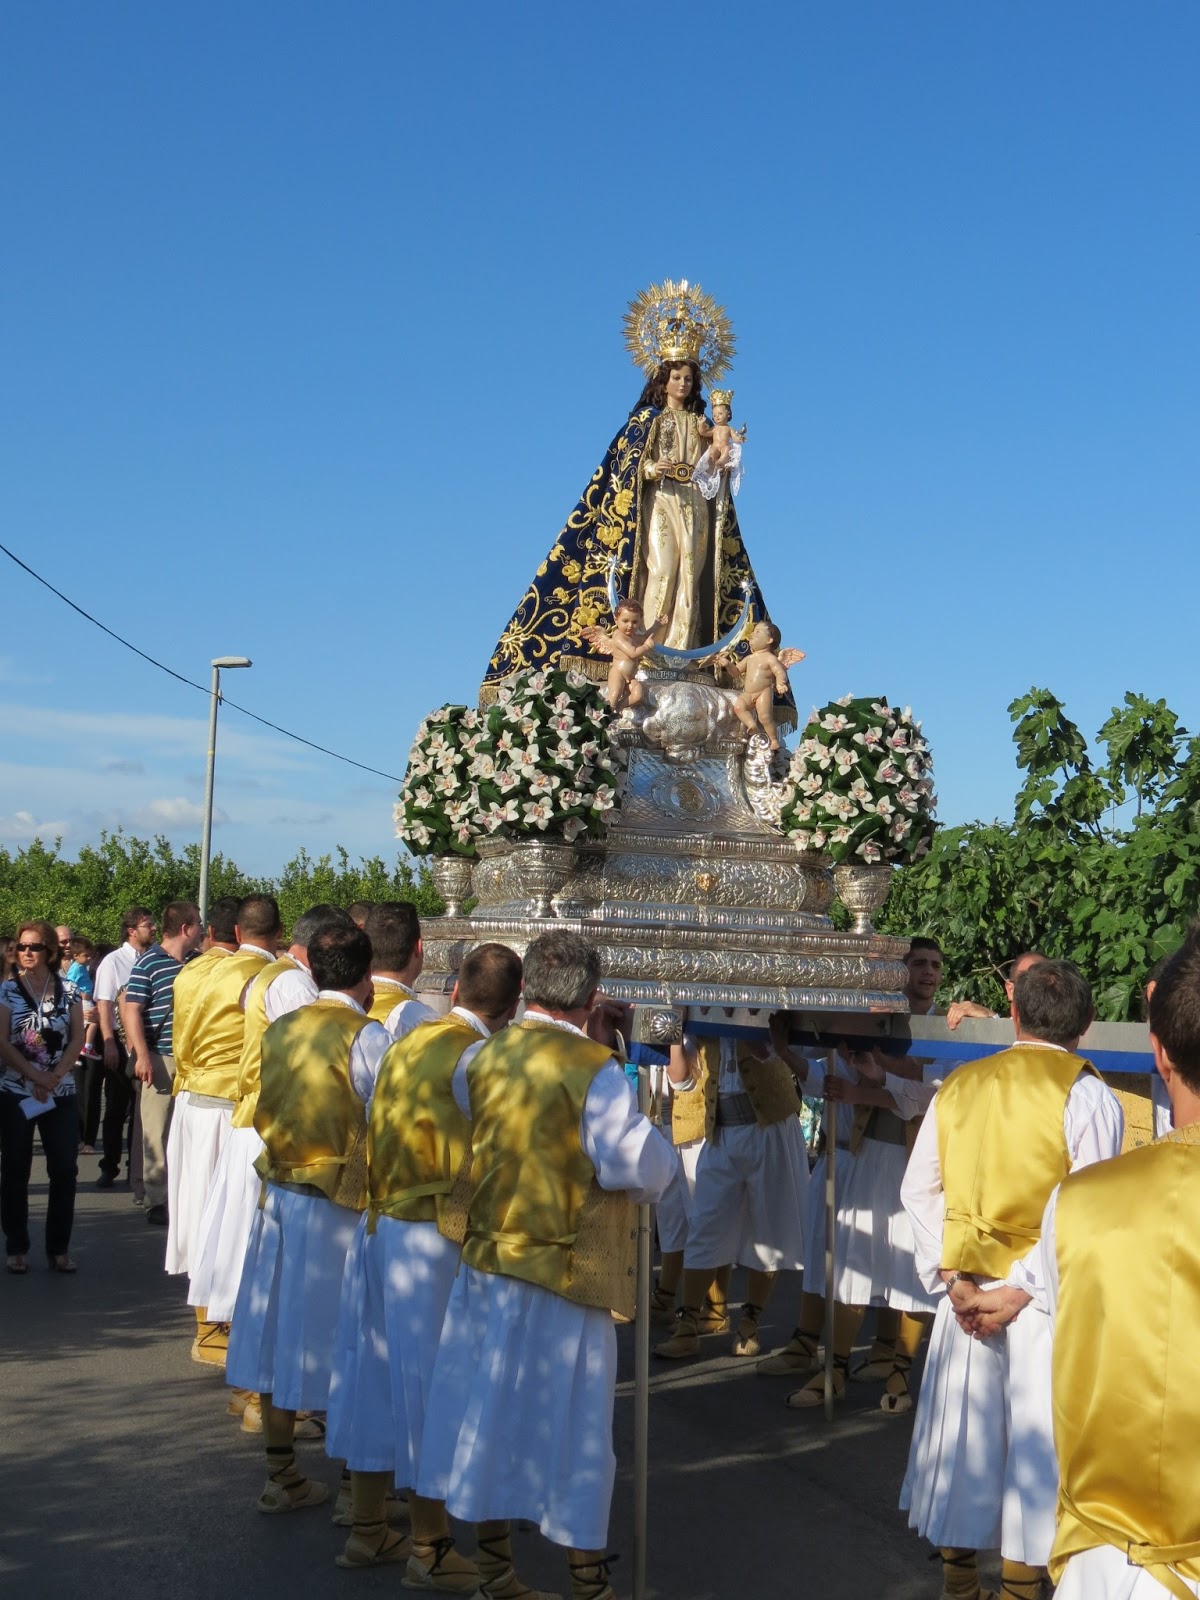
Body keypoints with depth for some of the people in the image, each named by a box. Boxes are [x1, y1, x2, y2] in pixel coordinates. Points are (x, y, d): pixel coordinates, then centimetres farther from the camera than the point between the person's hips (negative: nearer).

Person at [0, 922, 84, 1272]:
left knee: (65, 1170, -1)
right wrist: (36, 1076, -16)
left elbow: (77, 1038, 0)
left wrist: (55, 1076, -14)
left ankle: (59, 1248, 10)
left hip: (61, 1094, 1)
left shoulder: (69, 990, 3)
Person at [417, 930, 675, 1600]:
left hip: (483, 1262, 5)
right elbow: (650, 1171, -15)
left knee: (494, 1414, 18)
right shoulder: (596, 1071, -17)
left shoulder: (486, 1056, -1)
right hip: (564, 1276, -5)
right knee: (568, 1425, 7)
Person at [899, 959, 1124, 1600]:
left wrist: (949, 1276, 1)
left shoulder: (959, 1084, 5)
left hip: (966, 1289, 5)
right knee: (1035, 1444, 5)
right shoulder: (1087, 1096, -10)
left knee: (963, 1434, 15)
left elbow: (919, 1189, 4)